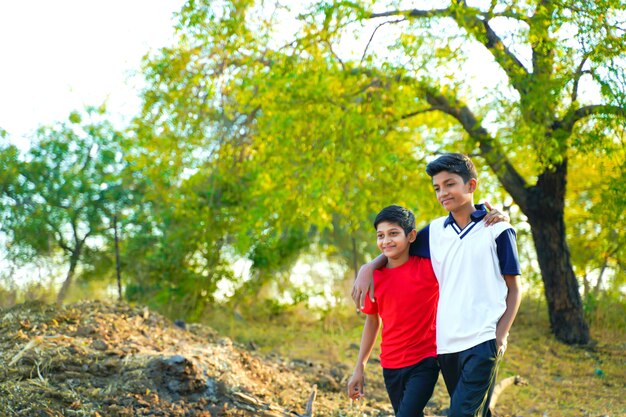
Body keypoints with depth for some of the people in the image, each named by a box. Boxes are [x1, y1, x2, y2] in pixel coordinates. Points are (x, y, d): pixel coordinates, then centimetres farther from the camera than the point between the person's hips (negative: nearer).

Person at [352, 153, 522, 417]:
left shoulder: (497, 230, 0)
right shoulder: (435, 231, 11)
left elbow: (514, 289, 3)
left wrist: (501, 335, -9)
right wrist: (368, 268, 3)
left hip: (482, 342, -5)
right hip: (446, 344, 5)